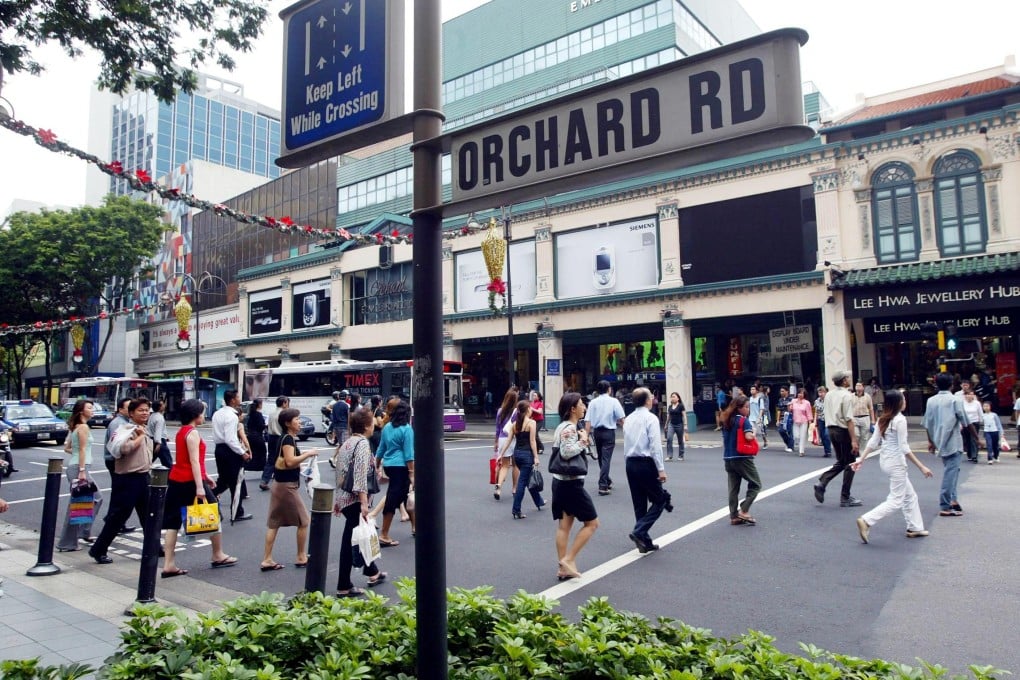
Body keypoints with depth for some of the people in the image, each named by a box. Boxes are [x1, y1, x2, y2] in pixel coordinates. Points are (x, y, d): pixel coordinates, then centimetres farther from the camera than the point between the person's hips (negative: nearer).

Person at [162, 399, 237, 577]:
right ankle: (218, 556, 17)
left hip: (176, 480, 9)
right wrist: (199, 486, -25)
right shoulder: (193, 433, -15)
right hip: (190, 481, -9)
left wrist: (205, 476, 26)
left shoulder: (181, 431, 14)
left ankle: (169, 565, 5)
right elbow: (194, 461, -21)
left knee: (172, 522, 5)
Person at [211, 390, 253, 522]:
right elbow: (231, 439, -24)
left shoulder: (217, 413, 10)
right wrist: (242, 453, -19)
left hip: (218, 448, 9)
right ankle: (237, 513, 12)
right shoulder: (232, 416, -18)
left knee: (223, 479, 20)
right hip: (230, 450, -8)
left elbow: (221, 432, 14)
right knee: (236, 482, 3)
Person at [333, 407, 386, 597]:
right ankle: (344, 587, 6)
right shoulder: (362, 443, -14)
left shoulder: (346, 443, 13)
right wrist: (364, 502, -25)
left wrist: (338, 499, 22)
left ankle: (373, 573, 36)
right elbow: (360, 475, -23)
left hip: (344, 497, 10)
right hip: (355, 500, -10)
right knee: (351, 541, -2)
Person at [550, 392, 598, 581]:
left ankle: (563, 568, 16)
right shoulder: (570, 428, -18)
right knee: (592, 523, 2)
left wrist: (582, 440, 9)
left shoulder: (563, 427, 13)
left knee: (564, 525, 12)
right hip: (571, 483, -10)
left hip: (560, 481, 10)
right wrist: (583, 441, -17)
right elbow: (566, 452, -29)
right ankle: (568, 559, 1)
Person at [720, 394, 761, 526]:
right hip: (742, 458, -7)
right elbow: (749, 437, -23)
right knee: (756, 485, 6)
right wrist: (754, 433, -4)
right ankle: (743, 510, -3)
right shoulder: (744, 420, -10)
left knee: (733, 489, 10)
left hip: (728, 459, 7)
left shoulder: (727, 421, 11)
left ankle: (734, 516, 11)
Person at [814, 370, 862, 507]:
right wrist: (854, 441, -20)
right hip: (843, 431, -7)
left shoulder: (829, 394, 9)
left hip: (831, 429, 8)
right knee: (849, 464, 5)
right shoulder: (847, 396, -15)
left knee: (840, 462, 19)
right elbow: (849, 420, -20)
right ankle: (845, 498, 9)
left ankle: (822, 483, 2)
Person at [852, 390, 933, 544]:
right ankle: (866, 521, -13)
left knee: (910, 495, 21)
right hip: (896, 462, -8)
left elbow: (872, 443, 3)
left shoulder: (883, 420, 5)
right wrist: (921, 467, -14)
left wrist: (861, 459, 5)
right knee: (896, 501, -1)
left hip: (885, 461, 8)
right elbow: (904, 448, -18)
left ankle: (915, 527, 29)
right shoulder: (900, 420, -17)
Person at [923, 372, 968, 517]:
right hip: (953, 442, -5)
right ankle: (945, 507, -2)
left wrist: (931, 441, 18)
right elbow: (965, 422, -6)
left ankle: (952, 499, 18)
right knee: (950, 473, -3)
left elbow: (927, 424, 7)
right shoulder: (954, 400, -9)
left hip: (939, 442, 5)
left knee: (950, 471, 22)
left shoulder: (931, 401, 4)